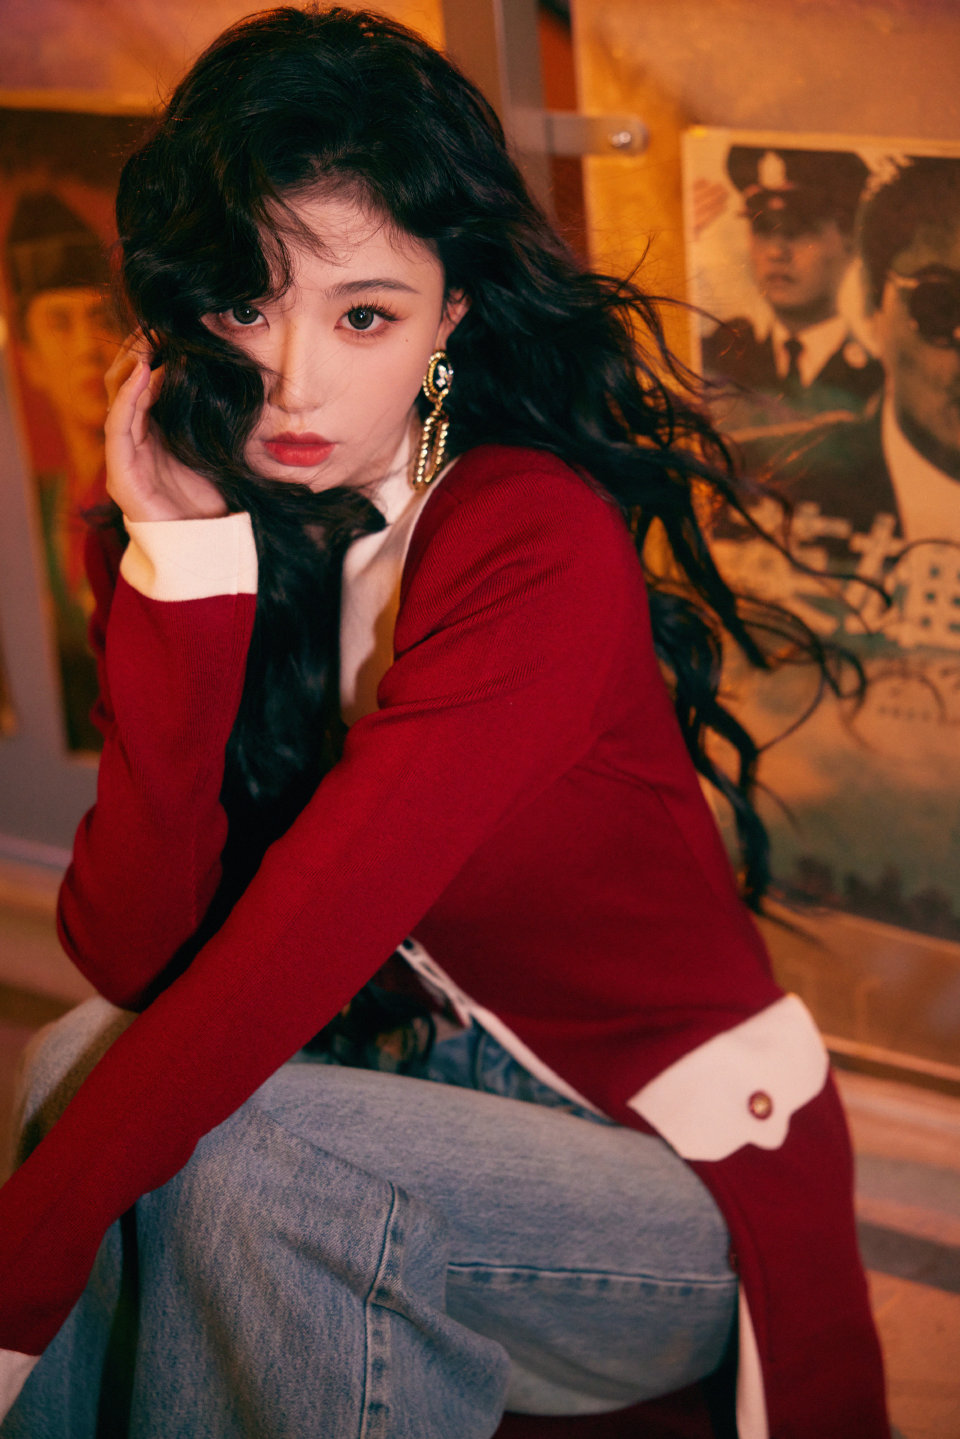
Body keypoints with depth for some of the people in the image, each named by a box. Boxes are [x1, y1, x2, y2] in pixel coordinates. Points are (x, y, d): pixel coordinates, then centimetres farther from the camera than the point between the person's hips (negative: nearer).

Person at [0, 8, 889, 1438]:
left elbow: (304, 935, -29)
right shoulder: (212, 532, -3)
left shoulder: (538, 545, -23)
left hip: (692, 1178, -6)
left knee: (240, 1153, -28)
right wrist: (180, 566, -21)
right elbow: (125, 954, -13)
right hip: (439, 1091, 6)